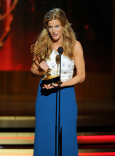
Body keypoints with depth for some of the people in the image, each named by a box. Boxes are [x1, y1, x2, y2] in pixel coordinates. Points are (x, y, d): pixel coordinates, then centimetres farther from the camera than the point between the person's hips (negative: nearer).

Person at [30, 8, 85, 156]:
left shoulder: (74, 45, -6)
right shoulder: (41, 44, -1)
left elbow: (81, 76, -4)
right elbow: (33, 69, 10)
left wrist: (60, 84, -16)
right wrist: (41, 70, -13)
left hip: (66, 94, -2)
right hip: (45, 95, 2)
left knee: (66, 138, 3)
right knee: (44, 137, 6)